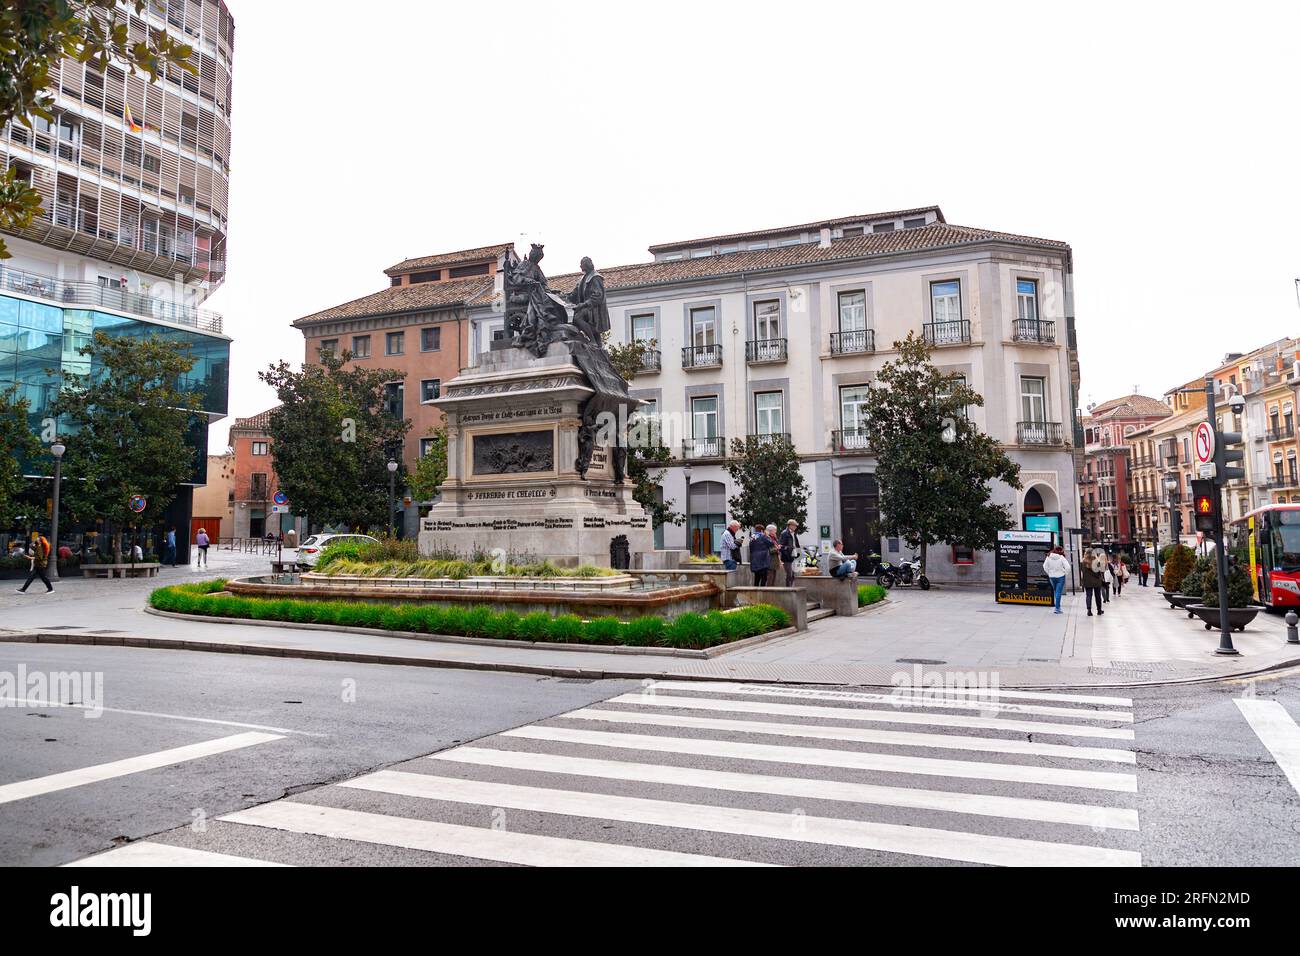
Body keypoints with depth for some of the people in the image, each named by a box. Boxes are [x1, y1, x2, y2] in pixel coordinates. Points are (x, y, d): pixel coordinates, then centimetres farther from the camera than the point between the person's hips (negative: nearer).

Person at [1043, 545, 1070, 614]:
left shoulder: (1049, 557, -3)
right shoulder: (1061, 558, -14)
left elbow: (1045, 566, 1)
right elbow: (1067, 567, -16)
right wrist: (1065, 572, 1)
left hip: (1052, 577, 4)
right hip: (1060, 577, -4)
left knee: (1055, 592, 19)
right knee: (1058, 592, -1)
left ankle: (1057, 606, 21)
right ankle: (1057, 608, -1)